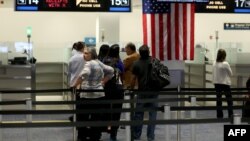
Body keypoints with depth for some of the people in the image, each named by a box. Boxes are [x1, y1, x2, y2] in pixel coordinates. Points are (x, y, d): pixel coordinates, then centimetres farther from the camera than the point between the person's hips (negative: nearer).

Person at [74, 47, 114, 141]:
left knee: (83, 117, 2)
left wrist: (75, 85, -22)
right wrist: (103, 82, 19)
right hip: (99, 94, 8)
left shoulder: (89, 64, -12)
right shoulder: (99, 63, 13)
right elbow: (111, 70, 22)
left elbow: (84, 74, -31)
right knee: (97, 117, 9)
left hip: (88, 95, -8)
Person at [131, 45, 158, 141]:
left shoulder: (137, 63, -6)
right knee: (152, 113, 6)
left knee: (139, 114, 9)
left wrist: (131, 89, 8)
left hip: (142, 91, -1)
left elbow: (133, 79, -4)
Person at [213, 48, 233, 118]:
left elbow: (214, 73, 6)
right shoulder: (225, 64, -16)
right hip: (225, 83, -5)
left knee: (218, 99, 9)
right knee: (229, 100, 6)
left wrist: (214, 81, 15)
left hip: (217, 83, 5)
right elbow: (230, 74, -6)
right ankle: (230, 114, 5)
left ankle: (219, 115, 11)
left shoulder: (214, 64, -2)